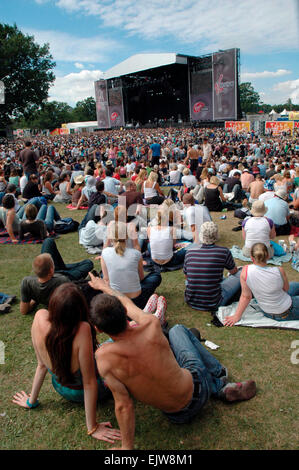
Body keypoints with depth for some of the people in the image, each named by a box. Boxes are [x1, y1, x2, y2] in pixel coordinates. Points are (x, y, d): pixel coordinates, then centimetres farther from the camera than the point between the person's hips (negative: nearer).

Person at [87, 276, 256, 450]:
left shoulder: (104, 357, -28)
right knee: (177, 329, 25)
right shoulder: (151, 325, -25)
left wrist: (127, 447, -6)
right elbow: (127, 303, -5)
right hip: (197, 386, 0)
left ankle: (218, 386, 35)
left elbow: (123, 405, -21)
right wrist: (105, 287, 13)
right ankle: (218, 373, 36)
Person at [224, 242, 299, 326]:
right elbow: (286, 289, -5)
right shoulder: (279, 271, -25)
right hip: (286, 313, -4)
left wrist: (237, 316, -7)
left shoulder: (245, 270, -22)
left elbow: (246, 296, -15)